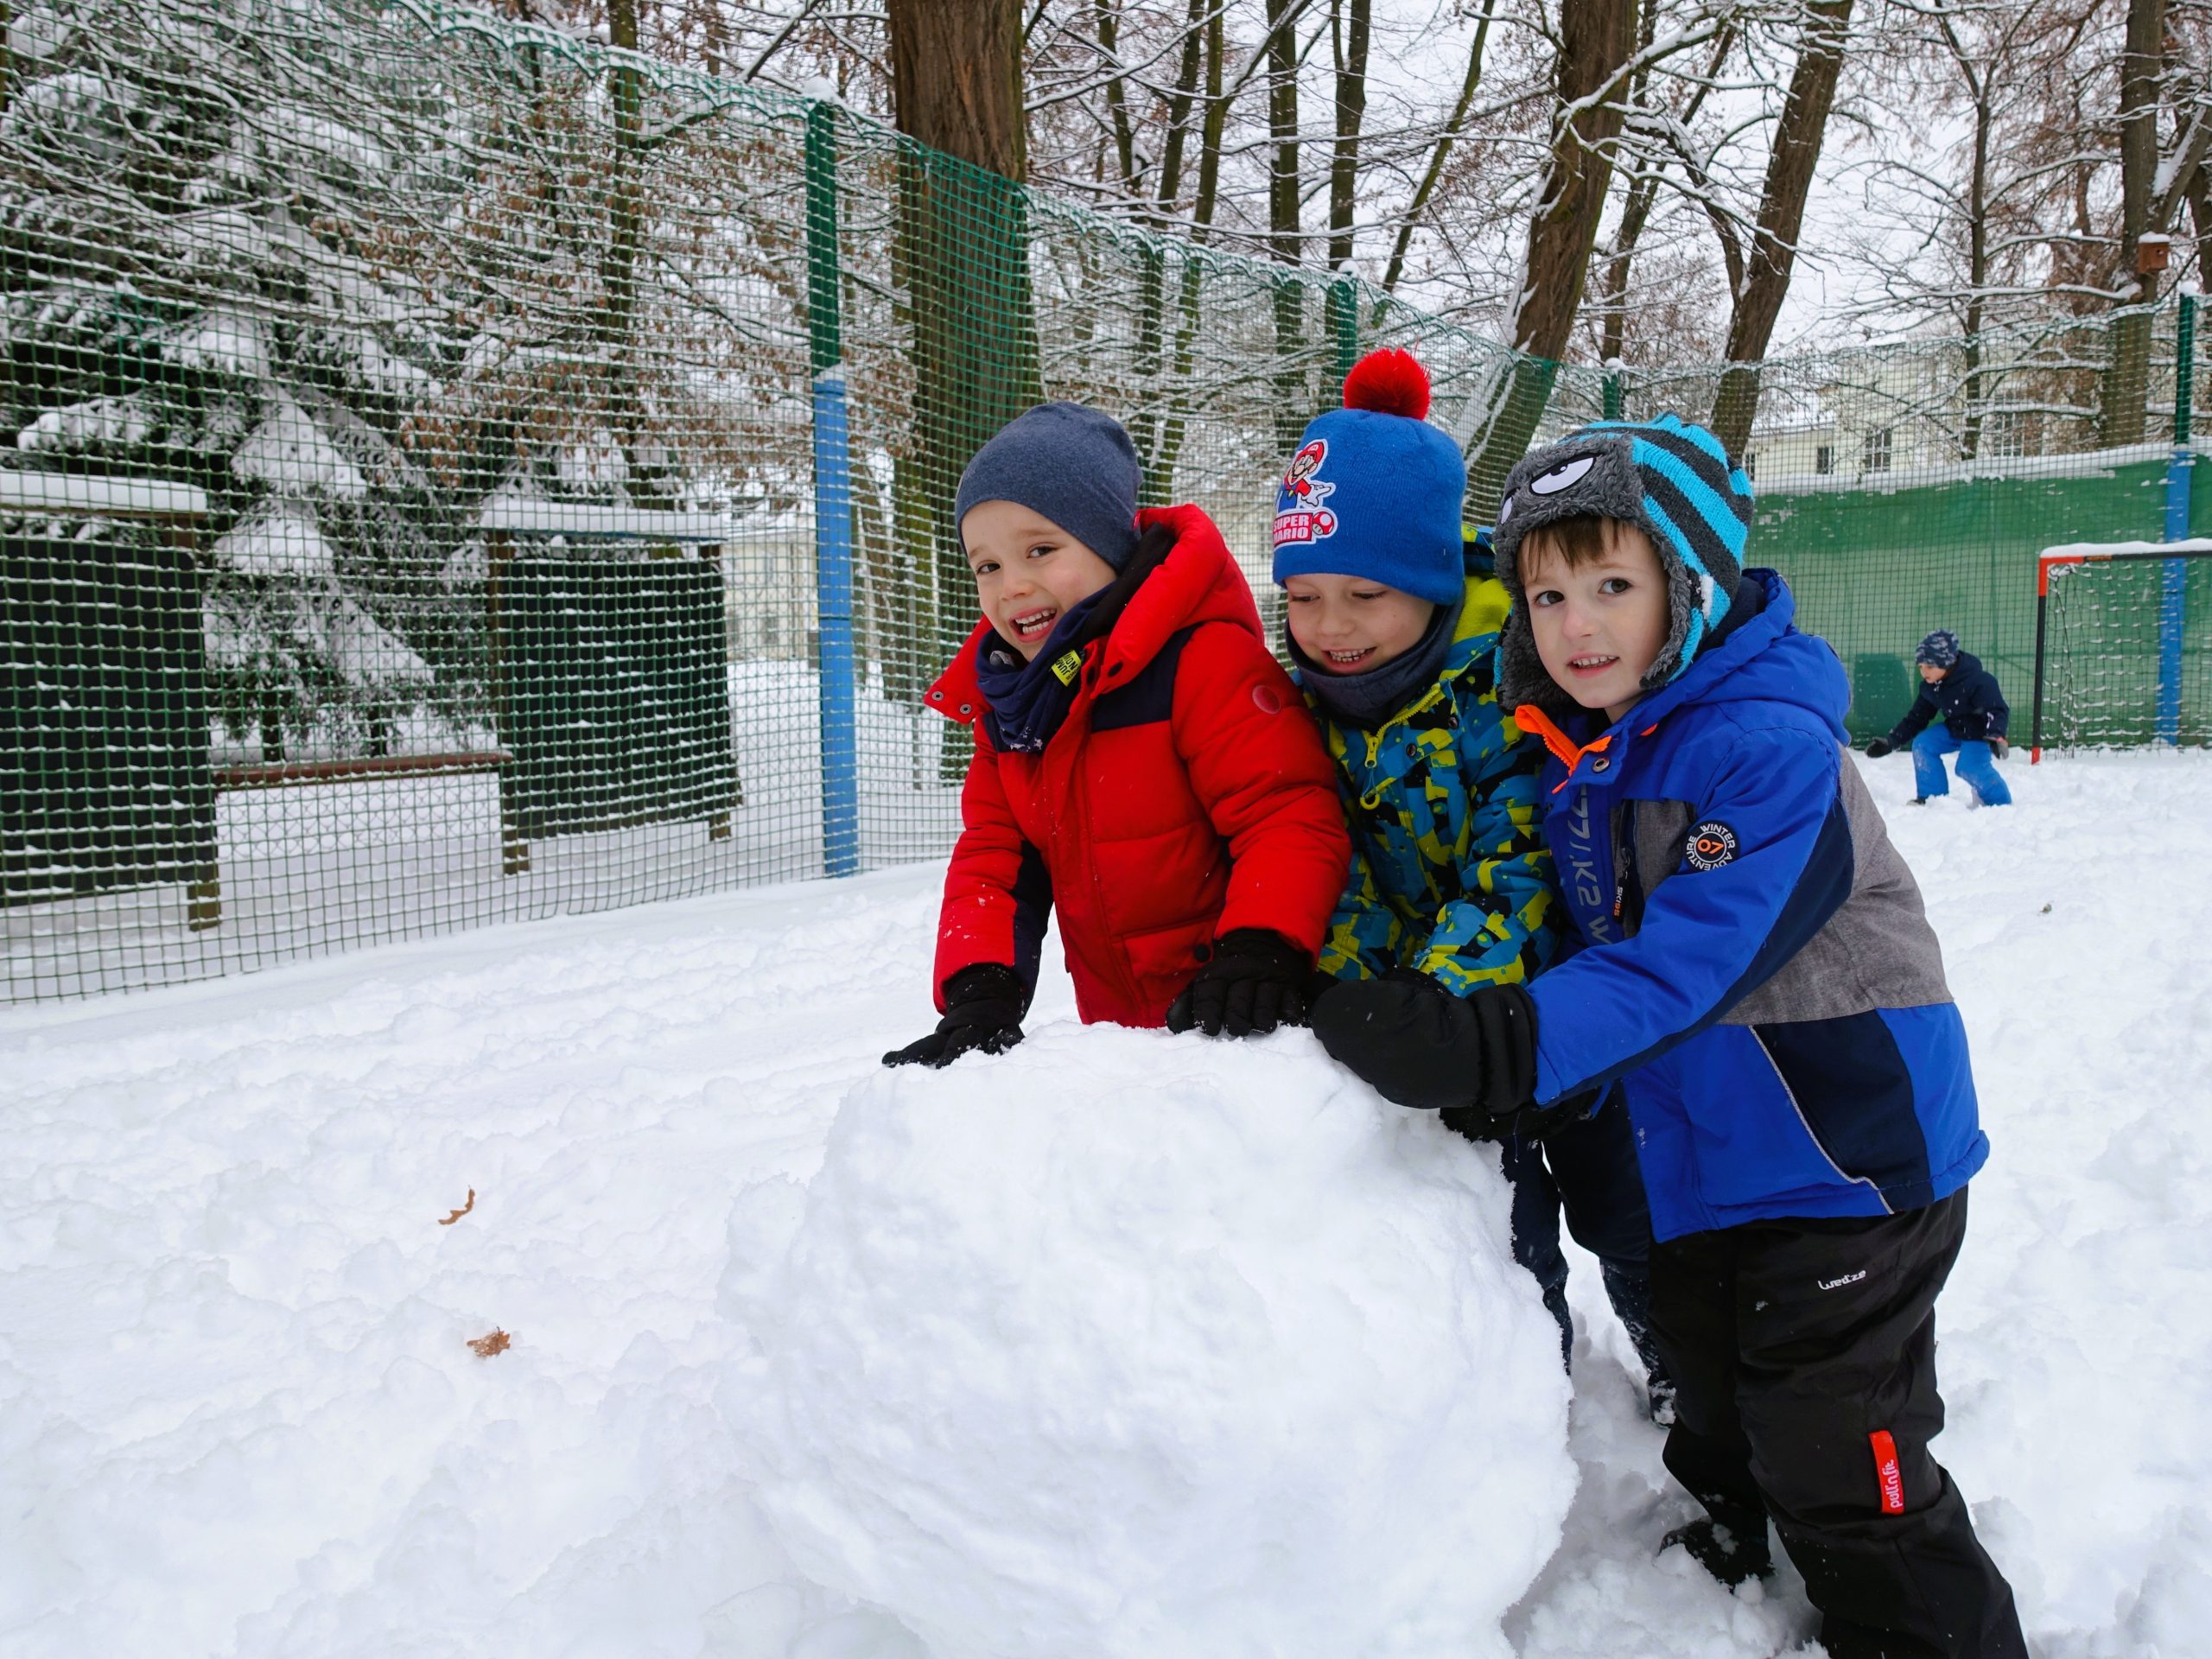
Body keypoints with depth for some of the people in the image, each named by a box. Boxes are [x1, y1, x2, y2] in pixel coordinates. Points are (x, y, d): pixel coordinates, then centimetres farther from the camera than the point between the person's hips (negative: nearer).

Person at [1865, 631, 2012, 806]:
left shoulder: (1978, 681, -27)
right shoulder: (1929, 687, -5)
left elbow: (1997, 711, -29)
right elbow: (1916, 718, 4)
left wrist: (1995, 736, -49)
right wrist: (1891, 742, -4)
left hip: (1979, 732, -7)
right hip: (1953, 729, 7)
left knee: (1971, 768, -26)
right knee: (1922, 744, -14)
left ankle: (2001, 803, -3)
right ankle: (1931, 797, -6)